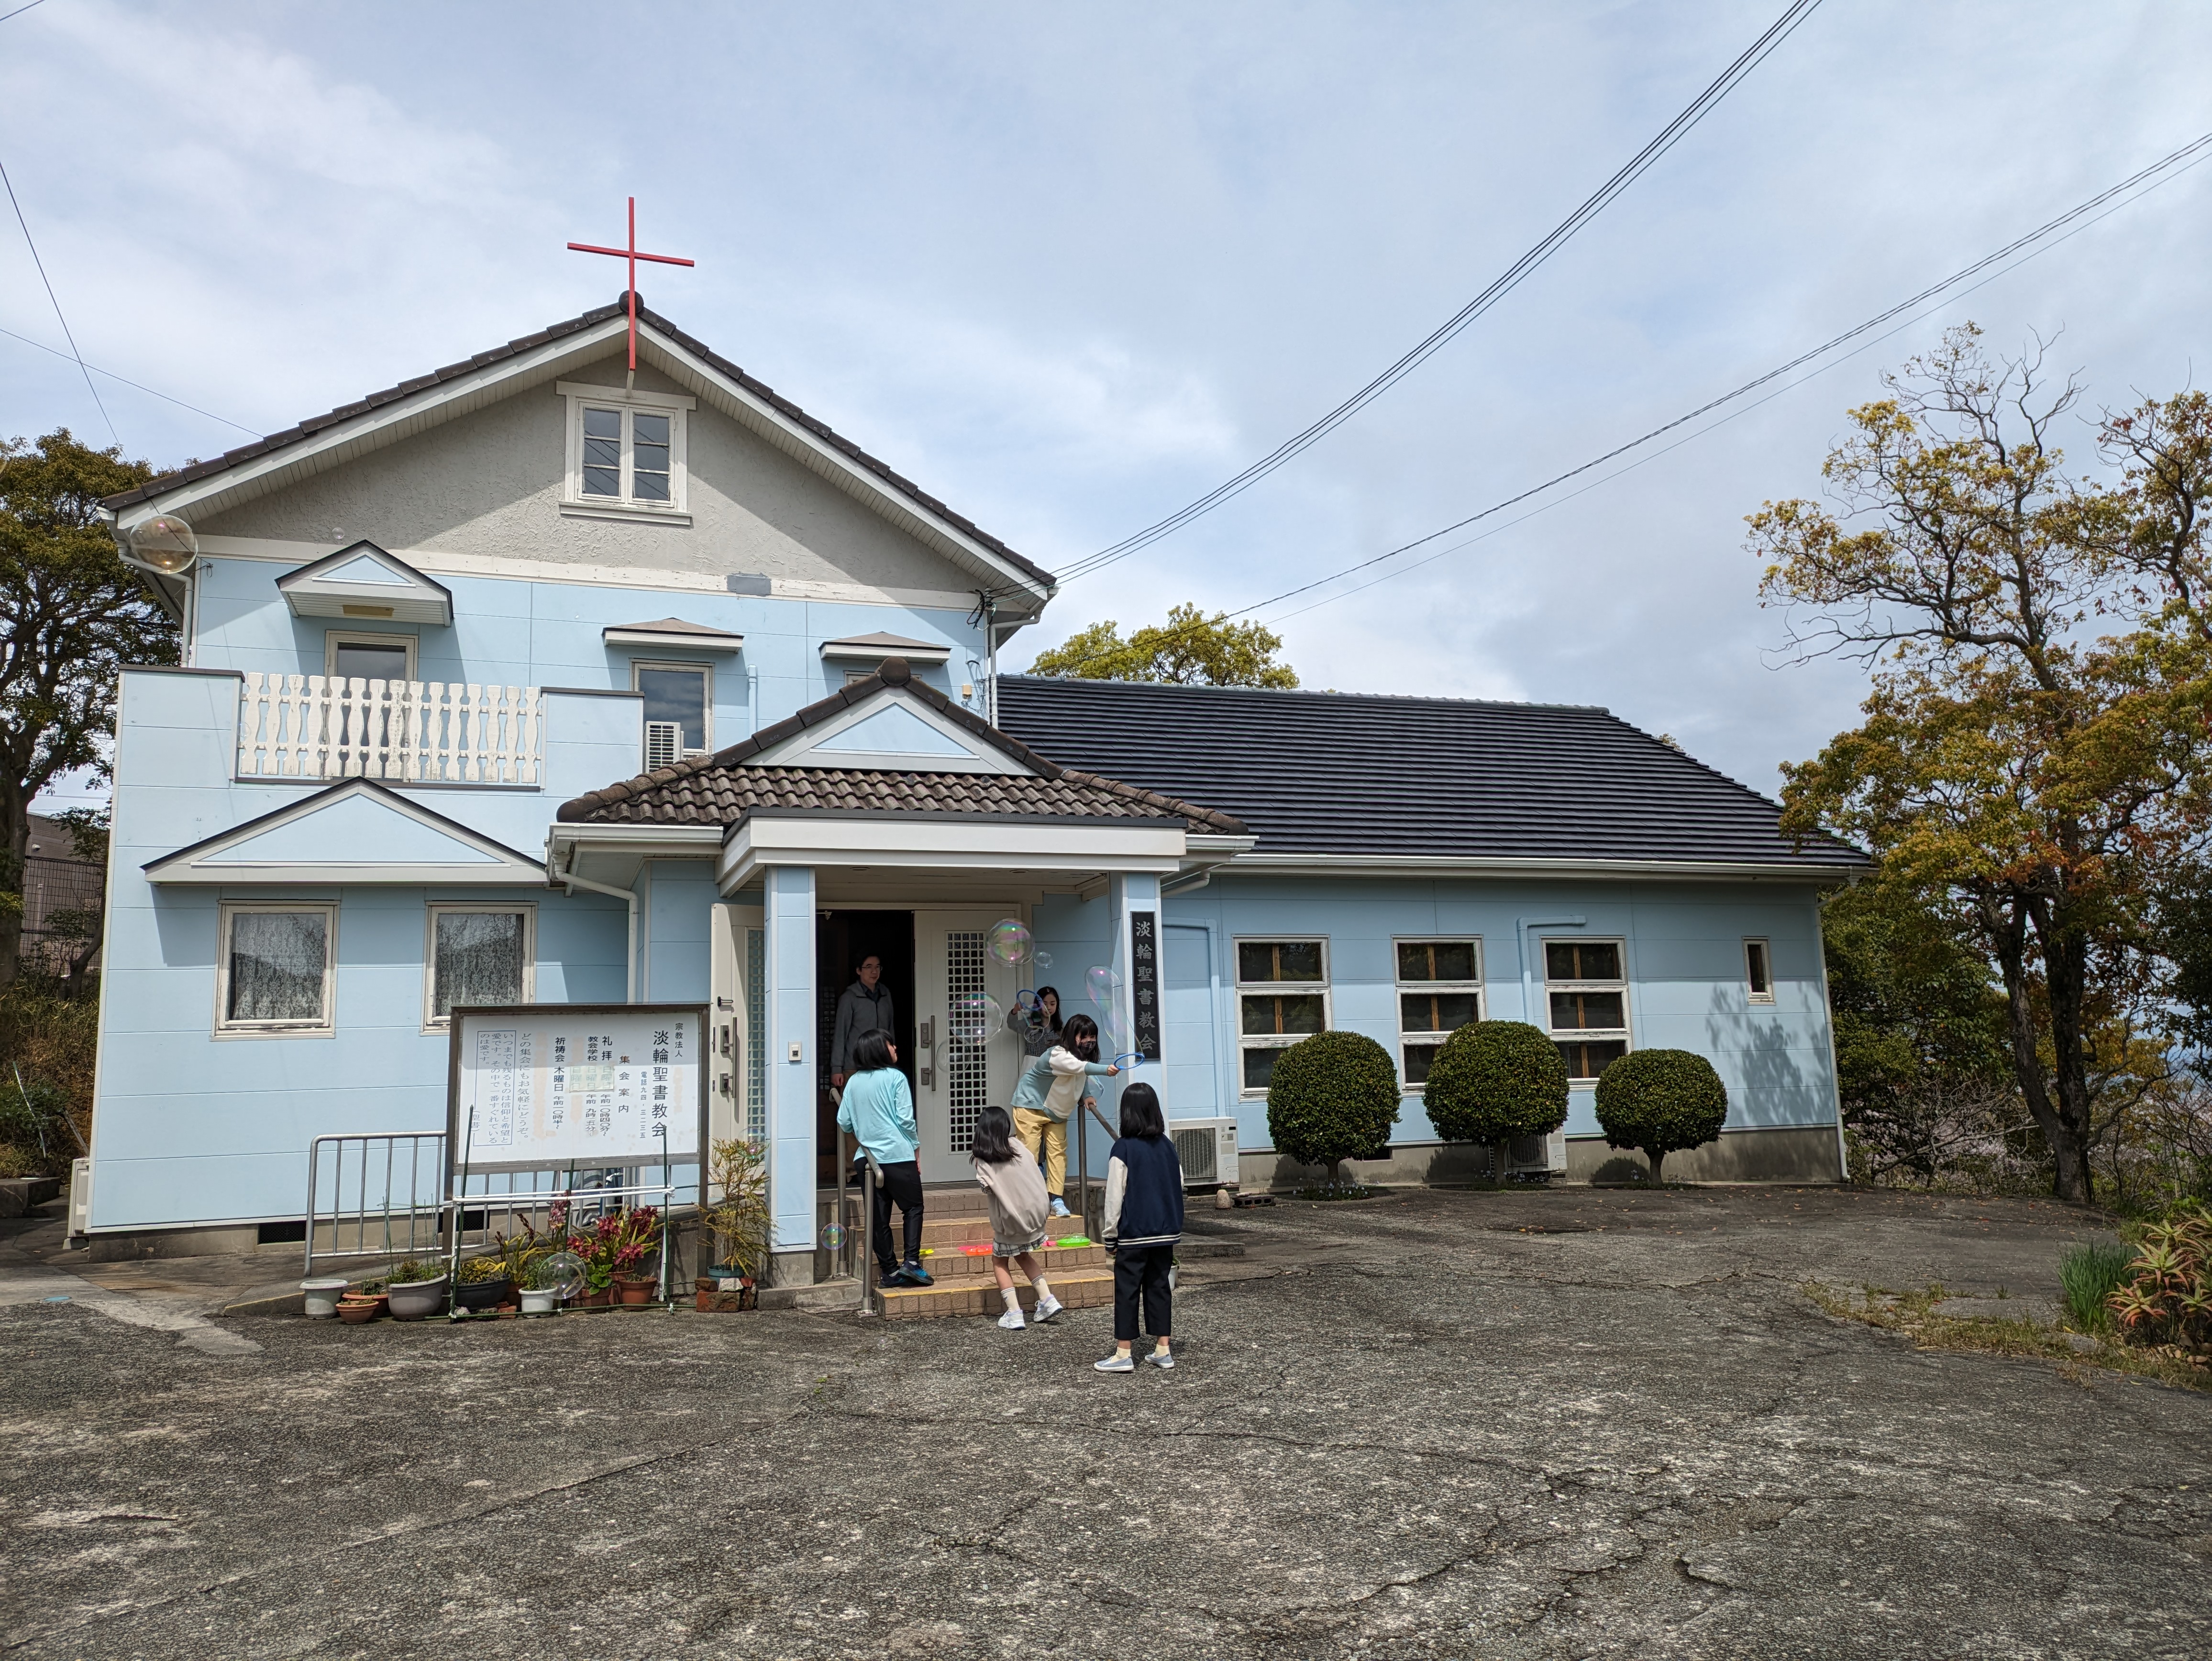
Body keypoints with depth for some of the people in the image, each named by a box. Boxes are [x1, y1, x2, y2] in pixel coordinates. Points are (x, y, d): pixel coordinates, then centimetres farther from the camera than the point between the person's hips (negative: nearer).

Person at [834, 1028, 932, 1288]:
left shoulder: (853, 1082, 6)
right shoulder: (895, 1077, -7)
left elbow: (843, 1123, 7)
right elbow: (905, 1119, -10)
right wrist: (915, 1148, 2)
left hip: (867, 1158, 5)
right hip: (898, 1156, -5)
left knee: (879, 1216, 9)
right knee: (913, 1207, 8)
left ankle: (889, 1271, 12)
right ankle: (911, 1262, -5)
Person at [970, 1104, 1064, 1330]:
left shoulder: (982, 1160, -11)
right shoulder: (1016, 1145, -3)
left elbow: (988, 1191, -16)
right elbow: (1035, 1167, 0)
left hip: (1009, 1220, -4)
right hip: (1035, 1212, 4)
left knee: (999, 1260, 18)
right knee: (1023, 1254, 27)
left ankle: (1014, 1313, 6)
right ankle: (1047, 1299, 18)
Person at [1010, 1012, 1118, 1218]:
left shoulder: (1086, 1055, -6)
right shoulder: (1057, 1055, -33)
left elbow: (1082, 1079, 10)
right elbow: (1080, 1067, -52)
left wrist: (1087, 1096, -10)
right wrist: (1105, 1070, -66)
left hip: (1056, 1112, 7)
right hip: (1030, 1106, -7)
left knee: (1058, 1152, -1)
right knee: (1029, 1153, -6)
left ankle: (1056, 1199, 1)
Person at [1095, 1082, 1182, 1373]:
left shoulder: (1124, 1149, -12)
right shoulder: (1167, 1146, 3)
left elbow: (1115, 1196, -10)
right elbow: (1179, 1186, 10)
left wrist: (1110, 1236, -3)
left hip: (1134, 1232, -5)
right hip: (1167, 1230, 5)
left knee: (1127, 1289, 2)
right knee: (1159, 1286, 12)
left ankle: (1123, 1354, 4)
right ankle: (1163, 1350, 15)